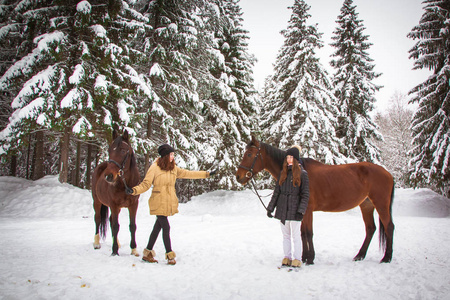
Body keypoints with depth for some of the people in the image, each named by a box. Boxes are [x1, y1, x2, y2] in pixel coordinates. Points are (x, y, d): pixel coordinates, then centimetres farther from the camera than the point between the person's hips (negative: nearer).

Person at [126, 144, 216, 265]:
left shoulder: (174, 168, 8)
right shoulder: (154, 168, -9)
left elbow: (187, 174, 15)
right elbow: (145, 184, -10)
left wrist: (207, 174, 17)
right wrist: (133, 190, -28)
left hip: (169, 203, 6)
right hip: (159, 203, -6)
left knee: (158, 227, 12)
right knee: (166, 227, -5)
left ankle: (148, 253, 24)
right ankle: (169, 255, 9)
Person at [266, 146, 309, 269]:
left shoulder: (302, 174, -5)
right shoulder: (283, 173, 8)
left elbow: (305, 195, -7)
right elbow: (276, 192, 11)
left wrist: (301, 210, -17)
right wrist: (270, 208, 7)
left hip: (294, 209, -5)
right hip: (282, 209, 5)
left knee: (296, 235, 3)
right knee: (285, 235, 13)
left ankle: (297, 259, 15)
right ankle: (287, 257, 23)